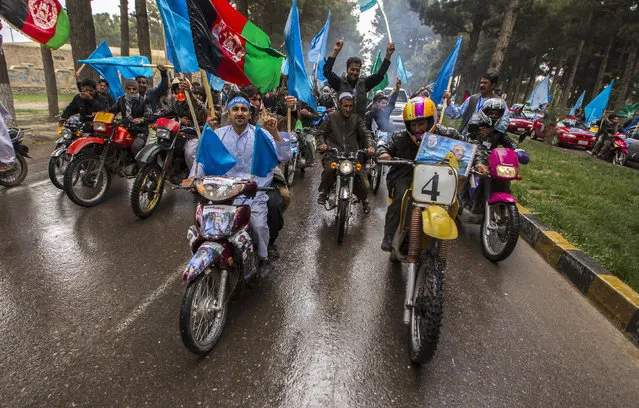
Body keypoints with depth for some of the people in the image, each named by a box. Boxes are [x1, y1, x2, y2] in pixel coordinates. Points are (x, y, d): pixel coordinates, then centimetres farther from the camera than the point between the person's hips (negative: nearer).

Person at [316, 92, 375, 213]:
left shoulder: (357, 119, 15)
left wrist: (370, 146, -11)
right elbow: (321, 133, 14)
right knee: (329, 170, -34)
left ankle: (364, 199, 23)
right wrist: (322, 144, -7)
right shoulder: (331, 117, 13)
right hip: (333, 154, -1)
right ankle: (323, 192, -4)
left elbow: (365, 134, 9)